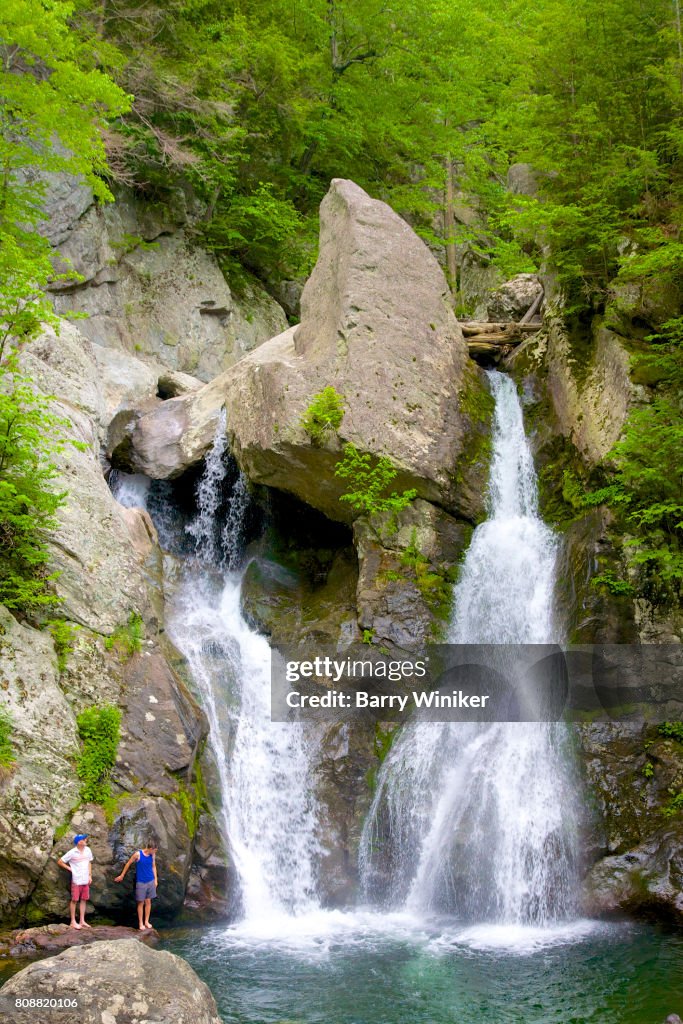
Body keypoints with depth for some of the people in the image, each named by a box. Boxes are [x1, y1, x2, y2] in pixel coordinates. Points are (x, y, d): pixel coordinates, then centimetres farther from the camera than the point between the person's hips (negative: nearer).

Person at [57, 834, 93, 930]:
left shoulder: (88, 850, 4)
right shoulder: (72, 853, -12)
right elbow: (60, 862, -5)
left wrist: (90, 876, 10)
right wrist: (70, 869, -5)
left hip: (86, 880, 5)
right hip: (76, 880, -5)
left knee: (83, 900, 9)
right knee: (74, 900, 3)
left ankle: (82, 921, 16)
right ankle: (73, 921, 11)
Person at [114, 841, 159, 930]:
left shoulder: (152, 855, -2)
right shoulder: (138, 854, -15)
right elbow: (128, 863, -3)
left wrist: (155, 879, 9)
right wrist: (122, 875, 5)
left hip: (150, 882, 4)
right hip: (141, 882, -4)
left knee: (148, 901, 10)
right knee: (141, 903, 4)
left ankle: (146, 921, 22)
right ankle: (141, 923, 13)